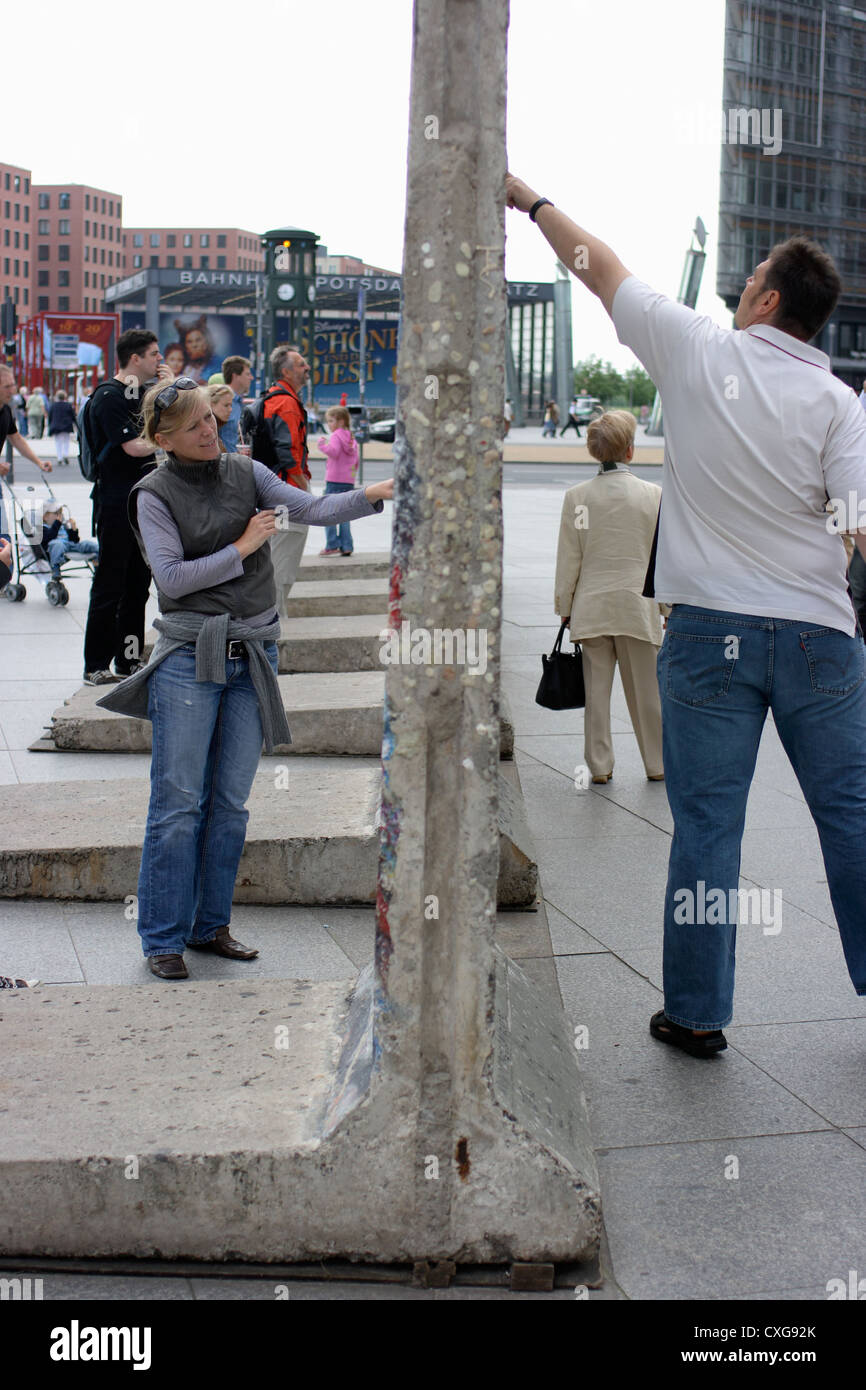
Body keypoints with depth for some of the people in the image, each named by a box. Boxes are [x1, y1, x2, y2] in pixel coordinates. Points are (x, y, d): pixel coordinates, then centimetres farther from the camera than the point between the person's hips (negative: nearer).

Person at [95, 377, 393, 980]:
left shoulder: (244, 472, 7)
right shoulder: (155, 495, -3)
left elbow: (315, 509, -3)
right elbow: (173, 576, -12)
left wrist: (373, 494, -18)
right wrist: (242, 547, -10)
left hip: (253, 654, 4)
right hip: (189, 657, -4)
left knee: (230, 801, 9)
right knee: (179, 802, -2)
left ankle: (211, 924, 21)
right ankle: (164, 937, 8)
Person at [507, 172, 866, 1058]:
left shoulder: (699, 352, -2)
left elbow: (602, 270, 9)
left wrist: (531, 201, 22)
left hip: (709, 632, -1)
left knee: (706, 824, 5)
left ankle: (697, 1012, 13)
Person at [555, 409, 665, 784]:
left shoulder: (576, 496, -6)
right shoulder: (653, 495, -6)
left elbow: (568, 560, -2)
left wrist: (564, 607, 8)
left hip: (591, 608, 1)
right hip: (638, 608, 0)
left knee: (596, 690, 8)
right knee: (646, 690, 10)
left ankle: (600, 765, 12)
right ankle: (657, 764, 19)